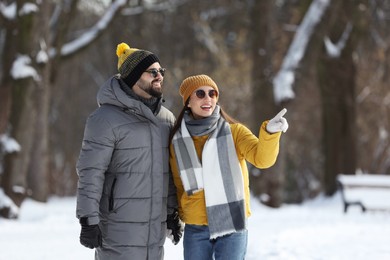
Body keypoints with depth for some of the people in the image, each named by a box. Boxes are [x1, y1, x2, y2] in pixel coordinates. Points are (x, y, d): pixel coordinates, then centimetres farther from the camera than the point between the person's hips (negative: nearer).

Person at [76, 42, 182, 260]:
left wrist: (172, 212, 17)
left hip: (155, 229, 7)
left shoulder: (166, 118, 12)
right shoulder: (106, 118, -10)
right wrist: (89, 220, -17)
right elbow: (90, 173, -14)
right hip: (118, 230, -7)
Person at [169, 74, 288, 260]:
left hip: (232, 226, -2)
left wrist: (270, 132, -39)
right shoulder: (178, 141, 3)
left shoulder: (235, 132, -3)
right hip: (196, 231, 2)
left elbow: (262, 158, -21)